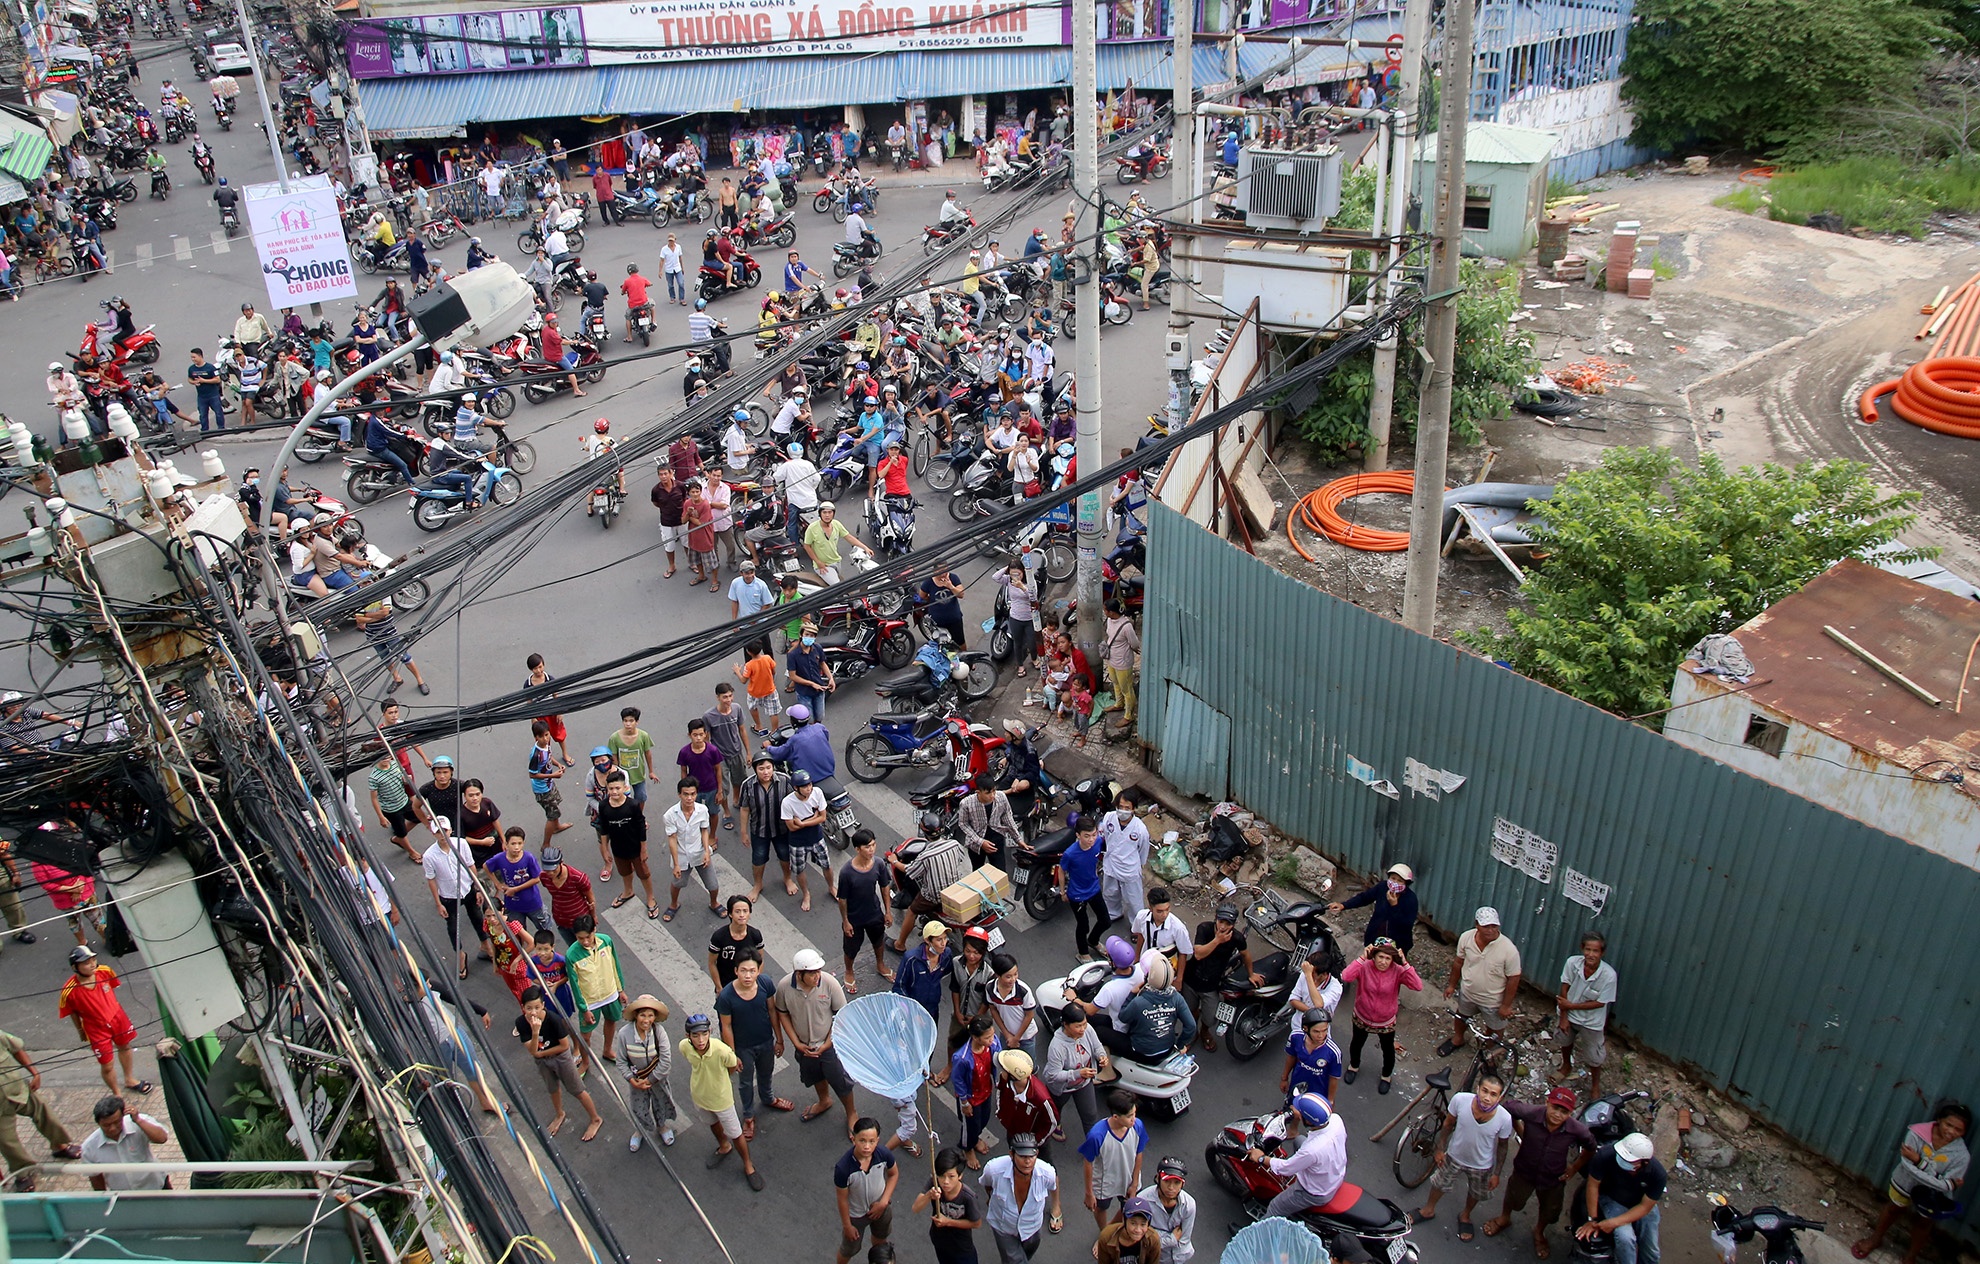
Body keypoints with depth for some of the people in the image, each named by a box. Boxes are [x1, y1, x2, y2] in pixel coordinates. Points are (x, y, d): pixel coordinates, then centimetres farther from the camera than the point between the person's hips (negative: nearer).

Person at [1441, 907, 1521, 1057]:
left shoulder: (1509, 949, -33)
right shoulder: (1466, 937, -22)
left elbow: (1513, 978, -20)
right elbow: (1458, 962, -3)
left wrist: (1506, 1005, -13)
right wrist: (1452, 984, 7)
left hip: (1493, 1000, -3)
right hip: (1467, 993, 3)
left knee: (1494, 1030, 22)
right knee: (1461, 1017, 30)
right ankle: (1457, 1040, 60)